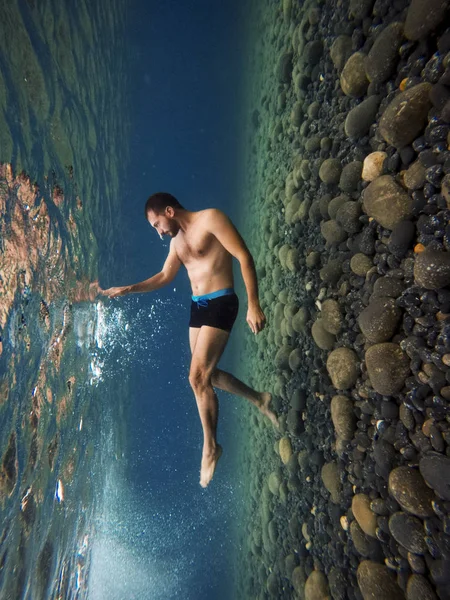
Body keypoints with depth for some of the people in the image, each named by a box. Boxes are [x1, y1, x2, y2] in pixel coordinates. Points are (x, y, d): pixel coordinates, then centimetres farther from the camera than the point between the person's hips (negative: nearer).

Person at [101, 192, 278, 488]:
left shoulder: (210, 219, -9)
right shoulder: (177, 240, 16)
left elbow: (245, 257, -15)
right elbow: (164, 276, 25)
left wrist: (254, 304, -22)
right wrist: (128, 289, 17)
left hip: (220, 304, -9)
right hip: (197, 306, 9)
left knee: (198, 377, -9)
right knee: (207, 373, 13)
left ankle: (211, 446, 13)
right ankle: (258, 398, 33)